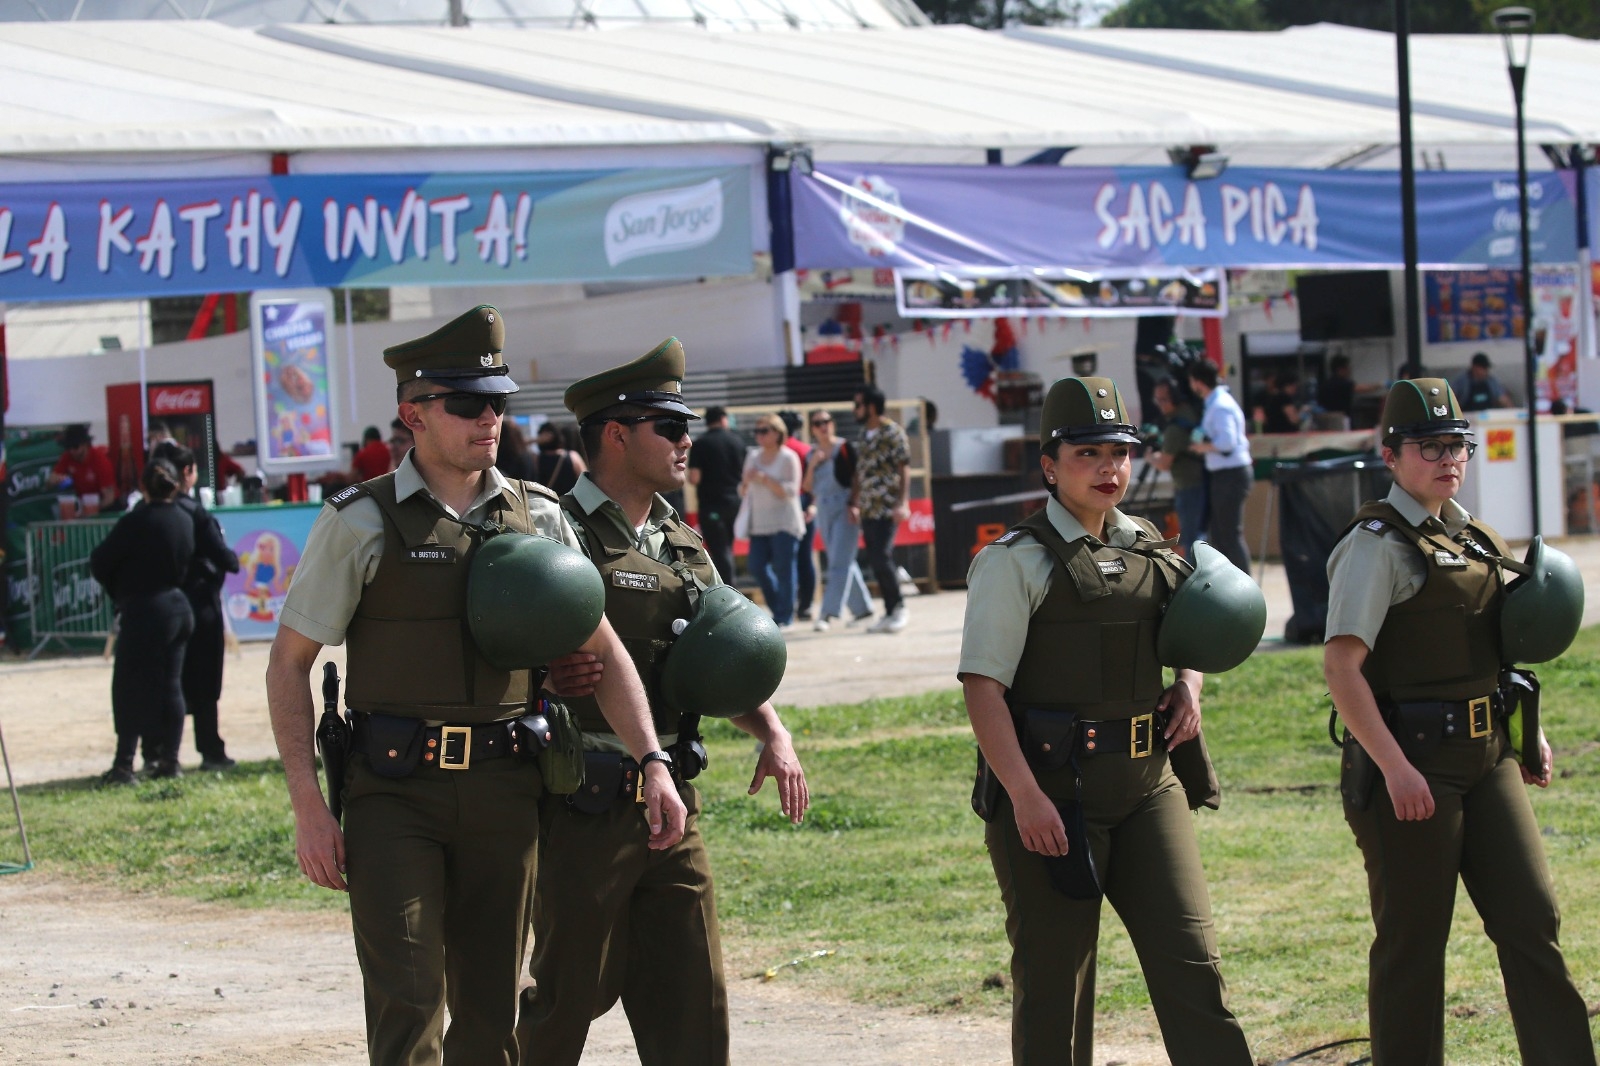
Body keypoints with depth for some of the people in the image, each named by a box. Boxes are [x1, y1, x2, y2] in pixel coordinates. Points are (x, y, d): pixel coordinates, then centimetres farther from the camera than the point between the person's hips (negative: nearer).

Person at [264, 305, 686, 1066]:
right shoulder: (361, 523, -3)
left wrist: (651, 760, -2)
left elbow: (600, 647, 12)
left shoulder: (537, 518, 8)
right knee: (408, 1005, -11)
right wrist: (308, 808, -8)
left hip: (505, 793, 4)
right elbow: (289, 662, -1)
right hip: (394, 793, -4)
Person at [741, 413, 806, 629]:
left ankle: (785, 617, -2)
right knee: (757, 567, 0)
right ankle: (778, 609, 18)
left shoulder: (788, 458, -4)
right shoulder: (753, 456, 13)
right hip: (759, 523, 6)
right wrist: (746, 483, -6)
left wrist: (765, 479, -20)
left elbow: (791, 490, -12)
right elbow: (743, 490, 18)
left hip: (784, 522, -6)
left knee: (783, 569, -8)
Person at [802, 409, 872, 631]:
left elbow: (857, 477, -6)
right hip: (823, 511, 7)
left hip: (844, 508, -7)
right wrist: (812, 465, -7)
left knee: (839, 562, -11)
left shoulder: (844, 448, -6)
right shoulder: (811, 455, 10)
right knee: (845, 562, 13)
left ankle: (828, 613, -18)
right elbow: (807, 487, 7)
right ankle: (862, 607, 25)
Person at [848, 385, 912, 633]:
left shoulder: (892, 432, -6)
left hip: (886, 509, -8)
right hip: (868, 509, 8)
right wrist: (854, 503, 17)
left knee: (882, 559, -14)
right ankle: (890, 613, 10)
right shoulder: (865, 436, 17)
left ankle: (898, 608, -1)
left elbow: (904, 468, -11)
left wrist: (903, 502, -18)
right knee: (875, 563, 5)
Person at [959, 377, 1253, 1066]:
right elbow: (983, 686, -13)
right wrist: (1024, 795, -22)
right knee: (1053, 982, 3)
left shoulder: (1150, 551, 12)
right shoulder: (1017, 563, -6)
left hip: (1147, 783, 5)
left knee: (1192, 962, -1)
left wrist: (1190, 685, 8)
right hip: (1053, 794, -5)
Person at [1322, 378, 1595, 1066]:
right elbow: (1342, 666, -19)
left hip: (1486, 754, 7)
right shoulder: (1379, 544, -10)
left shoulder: (1470, 538, 14)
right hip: (1411, 763, -7)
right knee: (1413, 943, 1)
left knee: (1533, 919, 1)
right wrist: (1395, 770, -24)